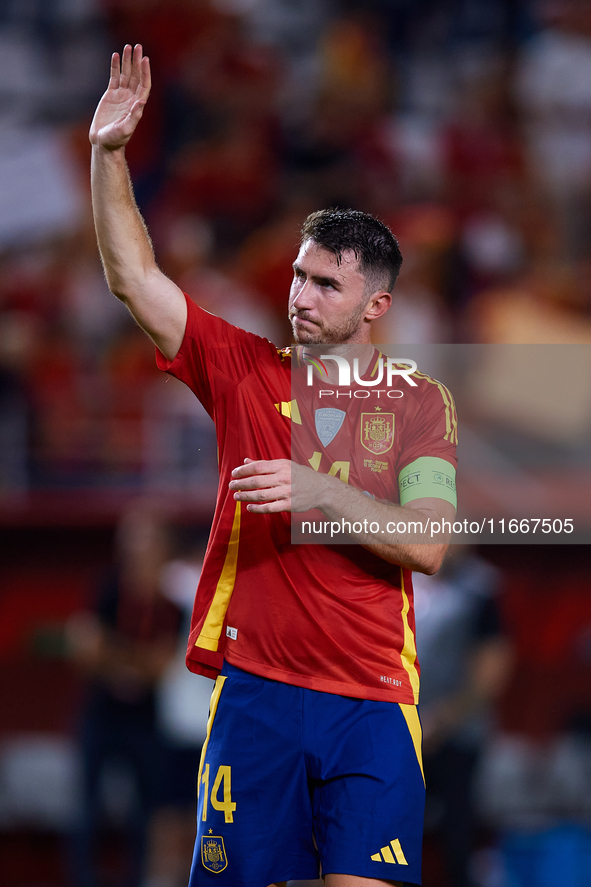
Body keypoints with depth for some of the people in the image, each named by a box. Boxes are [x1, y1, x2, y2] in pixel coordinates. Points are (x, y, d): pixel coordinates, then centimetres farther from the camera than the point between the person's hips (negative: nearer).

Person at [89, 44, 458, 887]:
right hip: (256, 689, 1)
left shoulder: (420, 402, 6)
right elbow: (133, 276, 4)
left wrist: (320, 490, -17)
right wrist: (109, 153, -6)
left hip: (371, 703, -1)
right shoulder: (246, 369, 10)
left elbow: (429, 545, -6)